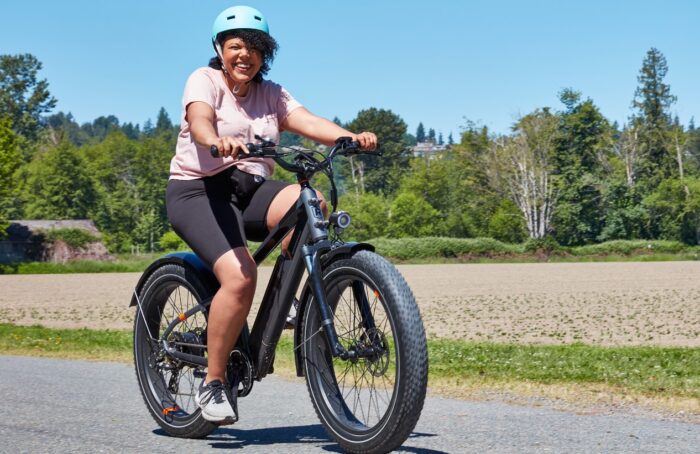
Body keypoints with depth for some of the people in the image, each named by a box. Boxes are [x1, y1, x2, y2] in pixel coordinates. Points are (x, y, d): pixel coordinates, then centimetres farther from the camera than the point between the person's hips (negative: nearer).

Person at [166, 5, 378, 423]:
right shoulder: (205, 80, 0)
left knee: (310, 203, -28)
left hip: (250, 190, 5)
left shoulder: (272, 94, 13)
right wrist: (218, 141, -46)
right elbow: (199, 120, -22)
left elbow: (309, 122, -5)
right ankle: (213, 383, -14)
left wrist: (352, 137, -26)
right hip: (199, 191, -4)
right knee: (240, 276, -28)